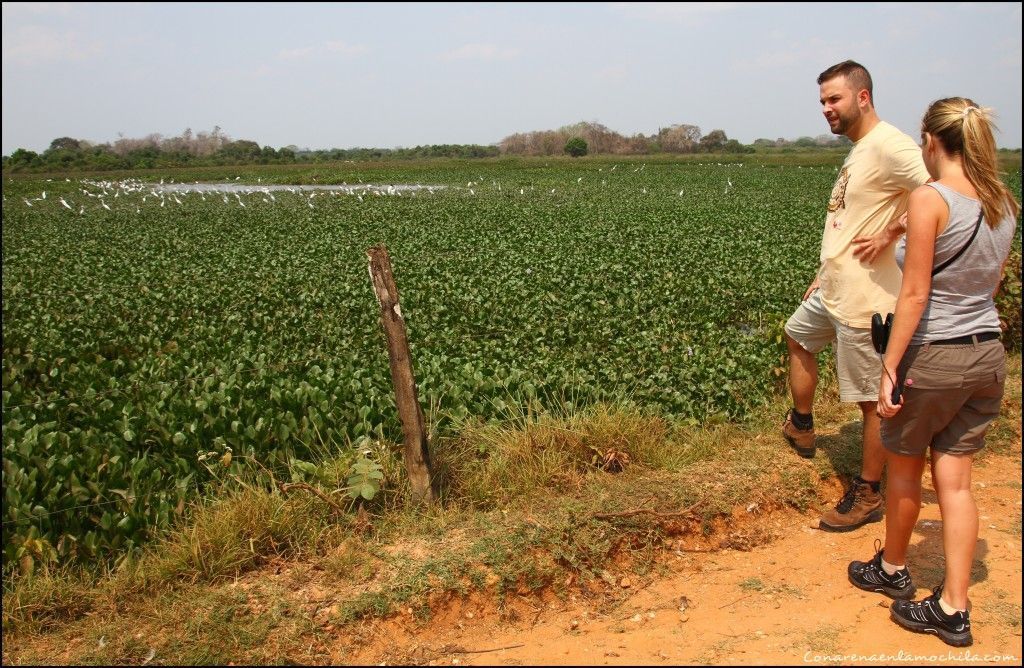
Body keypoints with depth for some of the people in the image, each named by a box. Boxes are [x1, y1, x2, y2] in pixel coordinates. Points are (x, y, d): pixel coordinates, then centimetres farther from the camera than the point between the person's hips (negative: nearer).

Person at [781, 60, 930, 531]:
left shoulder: (888, 145, -19)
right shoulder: (858, 150, 11)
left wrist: (890, 234, -23)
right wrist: (825, 274, 20)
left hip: (862, 300, -11)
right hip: (832, 291, 11)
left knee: (873, 399, 2)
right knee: (797, 336, 30)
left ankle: (868, 495, 16)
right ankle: (801, 427, 47)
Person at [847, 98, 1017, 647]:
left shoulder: (930, 199, -17)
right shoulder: (1003, 204, 5)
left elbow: (916, 294, -19)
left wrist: (890, 366, -14)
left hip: (932, 356, -6)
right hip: (987, 355, 6)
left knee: (905, 469, 15)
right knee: (955, 480, 11)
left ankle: (892, 569, 37)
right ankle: (953, 608, 16)